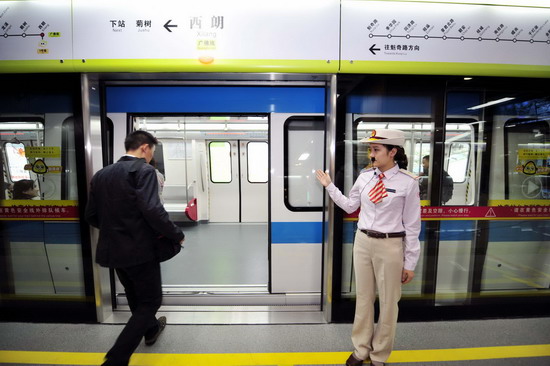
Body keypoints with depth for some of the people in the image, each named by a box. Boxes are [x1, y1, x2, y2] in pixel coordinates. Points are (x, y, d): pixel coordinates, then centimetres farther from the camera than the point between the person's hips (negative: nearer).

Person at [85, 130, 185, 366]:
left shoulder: (101, 175, 7)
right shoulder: (143, 170, -15)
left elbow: (92, 216, 9)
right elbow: (152, 210, -27)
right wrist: (177, 235, -15)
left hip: (111, 249, 8)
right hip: (139, 250, -8)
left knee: (136, 296, 27)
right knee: (150, 301, 10)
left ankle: (151, 329, 50)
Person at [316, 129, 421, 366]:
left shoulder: (408, 182, -10)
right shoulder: (365, 177, 1)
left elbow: (412, 224, -7)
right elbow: (350, 206, 11)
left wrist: (410, 263, -3)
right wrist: (329, 186, 8)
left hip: (390, 246, -3)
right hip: (362, 242, 4)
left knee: (388, 302, 14)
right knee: (363, 298, 18)